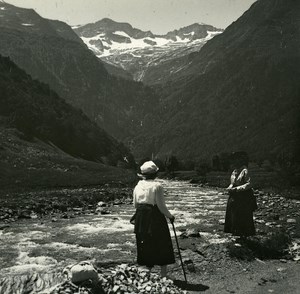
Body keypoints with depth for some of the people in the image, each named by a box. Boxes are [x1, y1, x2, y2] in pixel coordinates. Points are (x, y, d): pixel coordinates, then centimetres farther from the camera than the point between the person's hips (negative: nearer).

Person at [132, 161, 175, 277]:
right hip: (156, 219, -5)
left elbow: (135, 204, 8)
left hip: (141, 219, 5)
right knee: (162, 246, 10)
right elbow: (161, 206, -15)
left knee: (145, 247, 16)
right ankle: (163, 274, 16)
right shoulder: (157, 186, -15)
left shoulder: (138, 186, 2)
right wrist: (170, 216, 0)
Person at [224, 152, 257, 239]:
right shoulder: (235, 171, 11)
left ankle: (244, 235, 13)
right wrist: (230, 187, -3)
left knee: (243, 218, 1)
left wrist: (236, 189, -22)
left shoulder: (245, 171, -14)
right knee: (234, 218, 10)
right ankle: (239, 234, 21)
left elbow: (249, 184, -20)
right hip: (234, 198, 8)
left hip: (243, 199, -8)